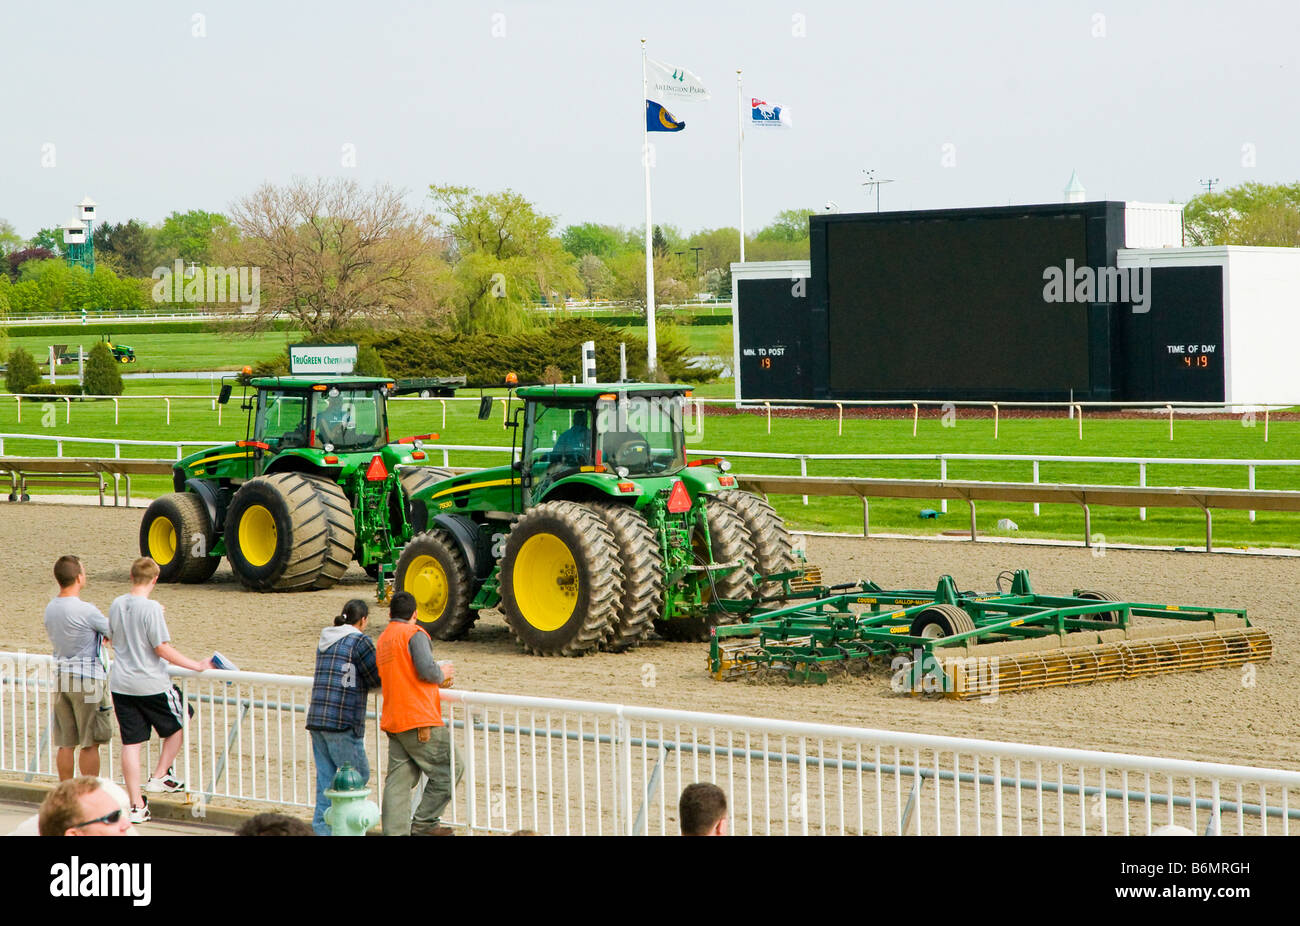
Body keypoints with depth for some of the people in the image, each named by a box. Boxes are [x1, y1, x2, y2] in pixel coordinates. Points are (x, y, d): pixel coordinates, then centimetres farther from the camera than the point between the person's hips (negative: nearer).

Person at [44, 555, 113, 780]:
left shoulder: (50, 609, 6)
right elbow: (113, 631, -5)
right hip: (87, 679, -7)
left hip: (61, 678, 7)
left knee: (66, 744, 10)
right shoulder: (85, 610, -17)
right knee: (90, 744, 1)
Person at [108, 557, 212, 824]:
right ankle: (159, 777, 17)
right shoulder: (151, 608, -16)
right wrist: (197, 666, -10)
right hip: (152, 684, -6)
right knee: (176, 726, 20)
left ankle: (136, 804, 6)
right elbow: (163, 649, -17)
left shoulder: (116, 605, 4)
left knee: (130, 742, 5)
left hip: (121, 685, 6)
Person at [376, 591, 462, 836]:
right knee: (450, 768, 0)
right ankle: (424, 823, 0)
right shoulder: (414, 634, -6)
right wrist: (443, 673, 3)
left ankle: (394, 832, -1)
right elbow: (427, 669, -18)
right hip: (418, 718, -8)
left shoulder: (383, 640, 21)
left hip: (393, 721, 8)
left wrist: (438, 679, 20)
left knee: (398, 781, 5)